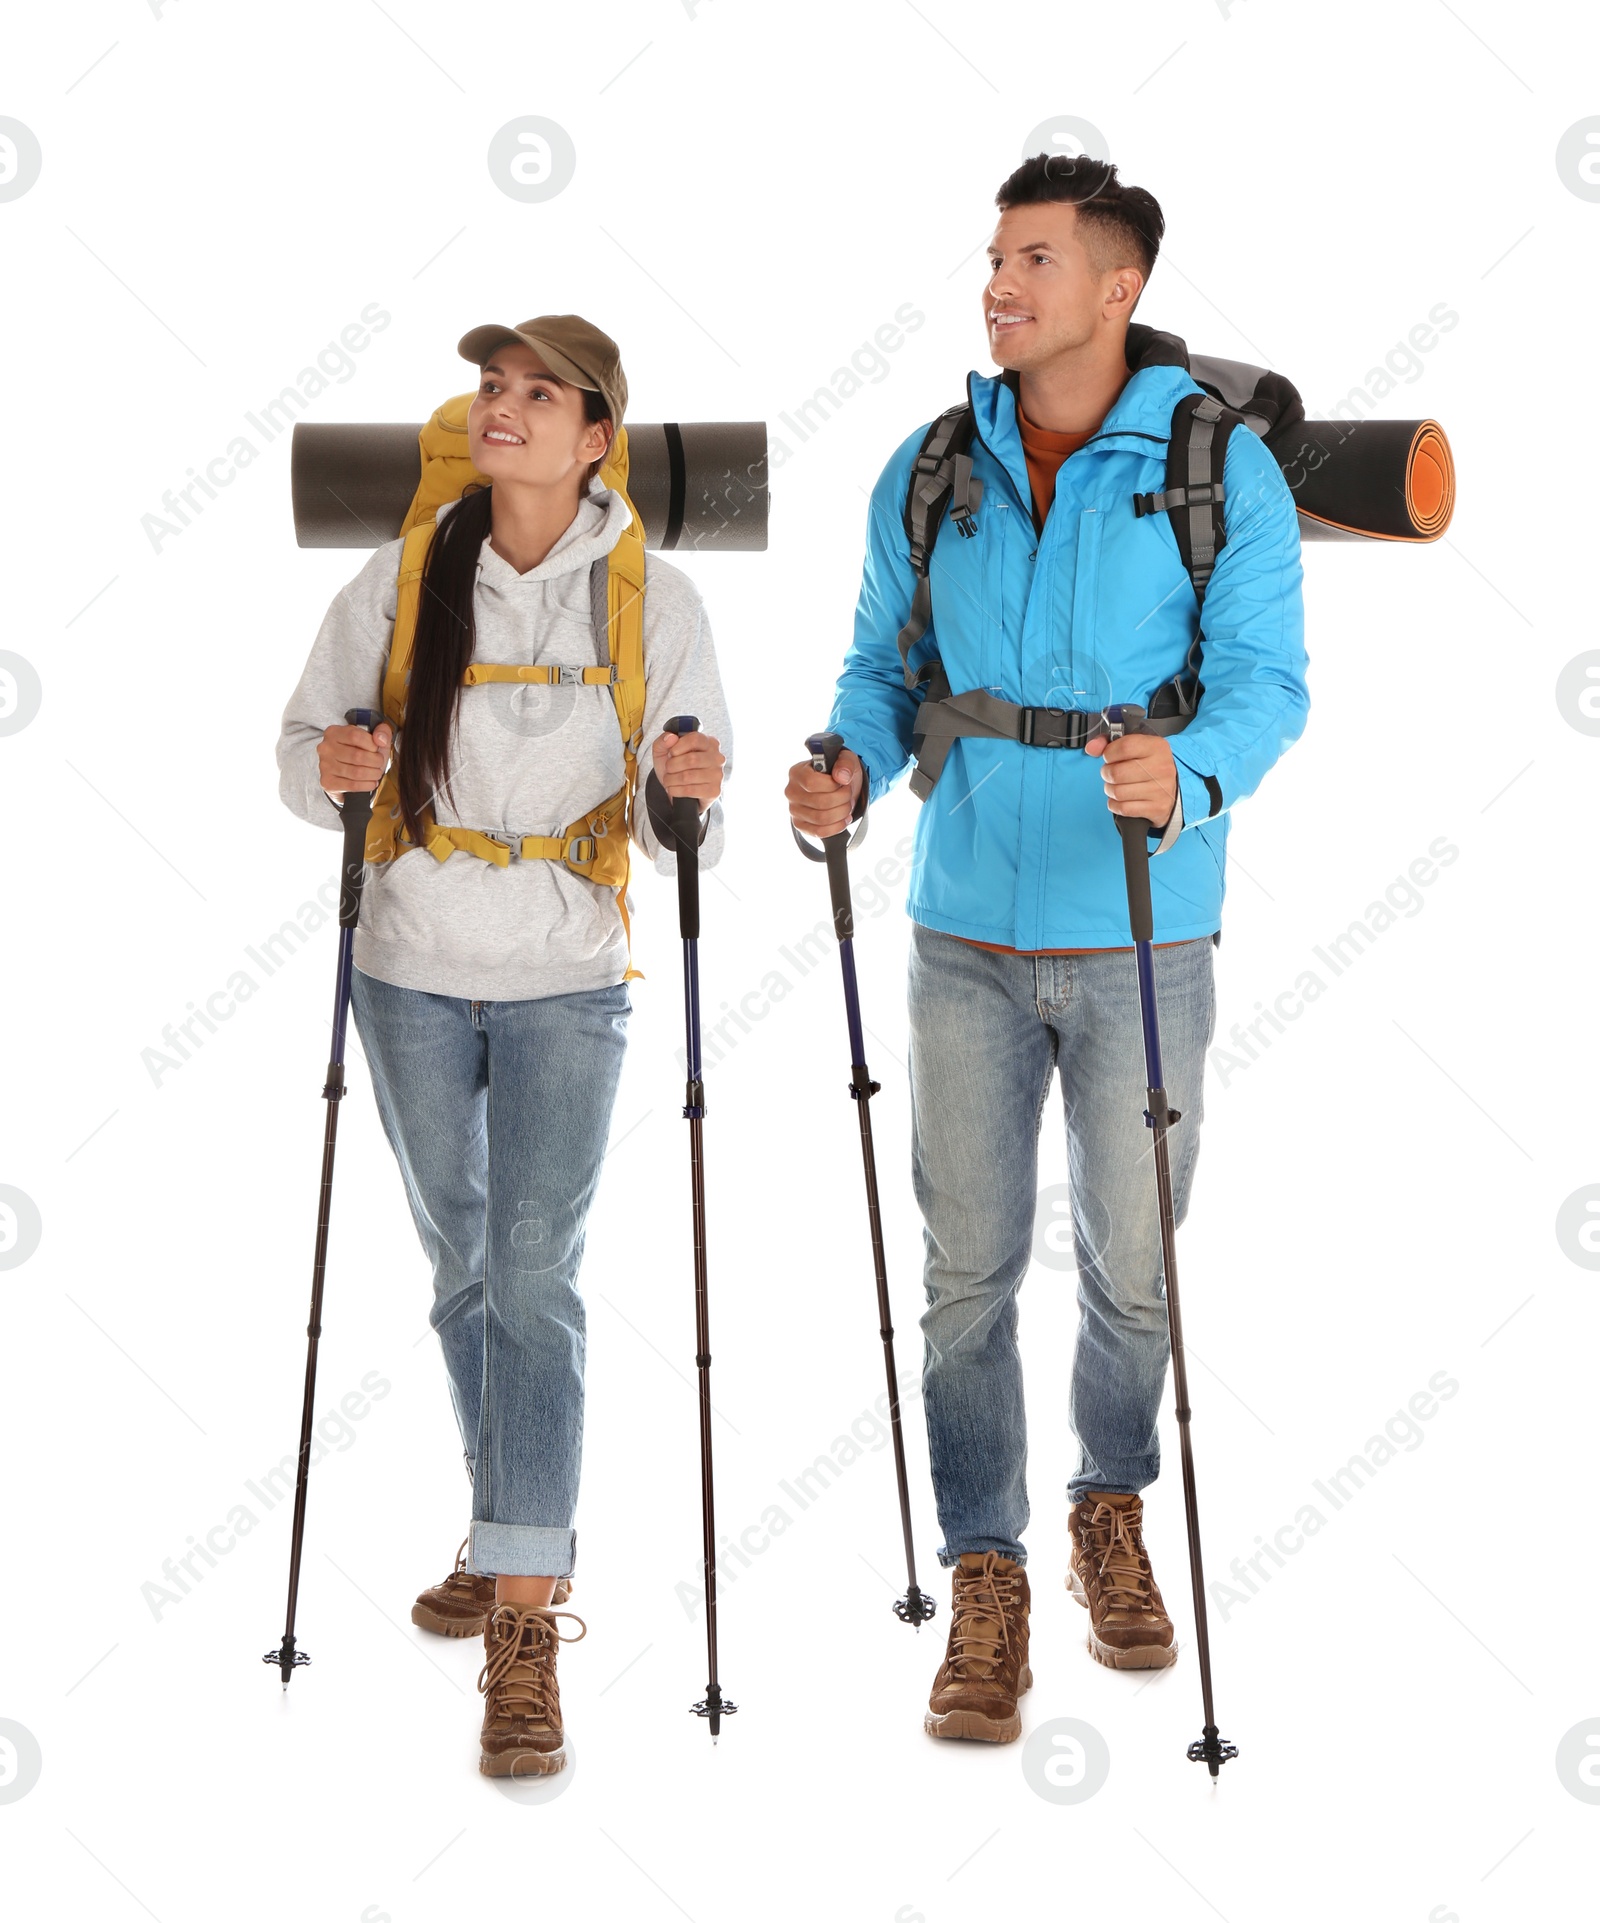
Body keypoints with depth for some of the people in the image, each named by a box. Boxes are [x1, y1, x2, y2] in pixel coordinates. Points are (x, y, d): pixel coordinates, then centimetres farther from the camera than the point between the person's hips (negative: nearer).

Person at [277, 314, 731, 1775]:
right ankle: (517, 1538, 35)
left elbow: (677, 826, -1)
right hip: (411, 978, 3)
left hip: (566, 984, -3)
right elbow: (305, 751, 5)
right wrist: (331, 768, -17)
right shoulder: (400, 583, -1)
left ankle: (526, 1630, -11)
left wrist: (686, 791, -23)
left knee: (537, 1280, -11)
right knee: (463, 1272, 15)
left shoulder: (654, 599, -4)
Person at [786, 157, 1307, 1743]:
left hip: (1143, 936, -2)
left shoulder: (1219, 468, -5)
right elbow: (887, 665, 10)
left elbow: (1264, 678, -10)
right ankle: (984, 1581, 13)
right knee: (969, 1267, 2)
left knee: (1131, 1261, 10)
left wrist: (1187, 773, -31)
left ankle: (1113, 1513, 35)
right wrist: (850, 767, -11)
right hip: (968, 932, 2)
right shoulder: (929, 474, 5)